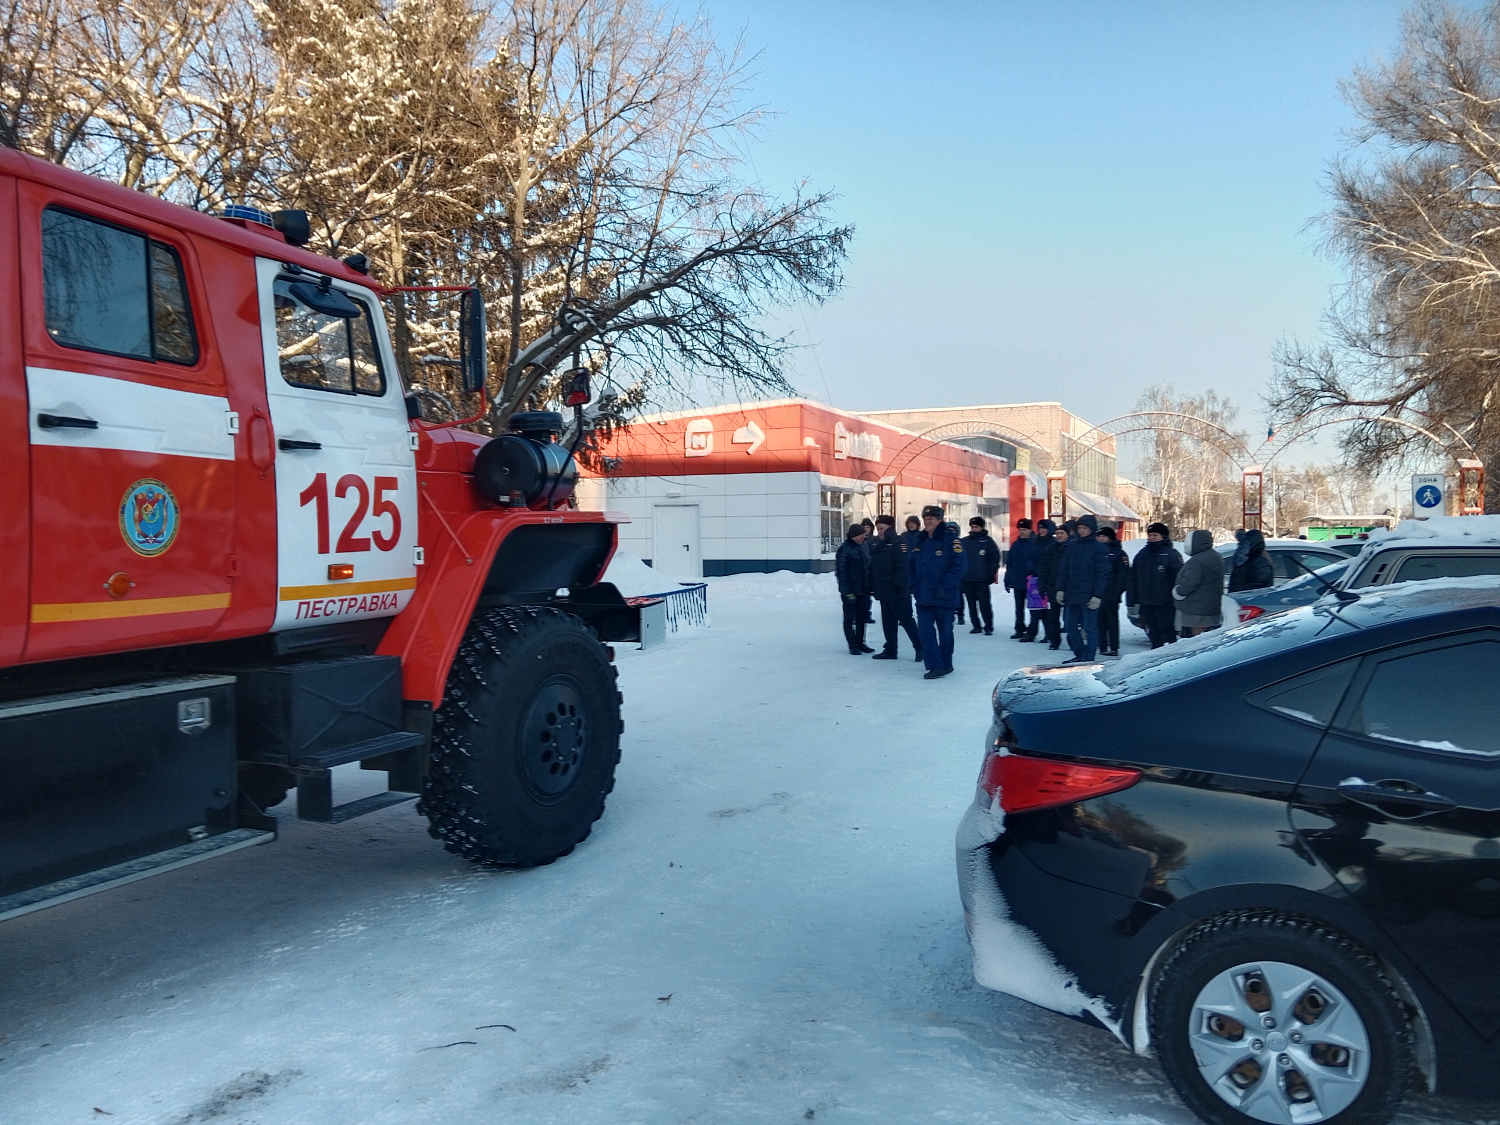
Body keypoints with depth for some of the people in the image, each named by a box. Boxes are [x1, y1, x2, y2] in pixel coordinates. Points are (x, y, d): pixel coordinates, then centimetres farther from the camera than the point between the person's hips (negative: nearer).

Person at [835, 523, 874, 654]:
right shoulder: (844, 549, -14)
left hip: (864, 590, 7)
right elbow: (841, 572, -16)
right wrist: (847, 592, -18)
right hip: (850, 591, -7)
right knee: (849, 618, 3)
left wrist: (869, 587, 13)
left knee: (862, 617, 14)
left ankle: (860, 642, 26)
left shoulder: (863, 546, 7)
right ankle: (853, 645, 11)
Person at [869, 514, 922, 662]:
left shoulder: (898, 542, -12)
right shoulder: (875, 544, 13)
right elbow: (873, 566, 16)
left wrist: (899, 584, -25)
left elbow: (903, 566, -20)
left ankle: (920, 648, 2)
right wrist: (872, 586, 12)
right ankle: (890, 650, 20)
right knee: (888, 622, 13)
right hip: (883, 590, 8)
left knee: (906, 619, -5)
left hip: (897, 591, -8)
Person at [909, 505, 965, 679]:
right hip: (923, 596, 5)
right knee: (925, 629, -3)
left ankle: (946, 664, 24)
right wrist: (914, 585, 5)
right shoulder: (919, 541, 9)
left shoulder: (951, 541, -11)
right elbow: (912, 565, 17)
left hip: (944, 597, -5)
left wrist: (944, 587, -18)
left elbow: (959, 566, -15)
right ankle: (934, 666, 0)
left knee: (945, 631, 9)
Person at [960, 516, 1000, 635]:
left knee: (984, 603, -6)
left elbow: (995, 557, -1)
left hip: (982, 579, -4)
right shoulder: (964, 542, 11)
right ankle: (976, 626, 16)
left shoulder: (988, 541, 0)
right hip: (967, 579, 5)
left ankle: (989, 627, -1)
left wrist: (990, 574, -7)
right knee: (971, 604, 8)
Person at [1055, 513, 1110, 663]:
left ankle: (1088, 658, 5)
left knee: (1089, 627, -1)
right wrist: (1061, 589, 7)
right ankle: (1079, 655, 21)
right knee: (1070, 626, 10)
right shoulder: (1071, 545, 10)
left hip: (1089, 596, -6)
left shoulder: (1098, 547, -5)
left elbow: (1102, 574, -8)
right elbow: (1063, 569, 13)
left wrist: (1097, 595, -14)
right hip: (1072, 594, 6)